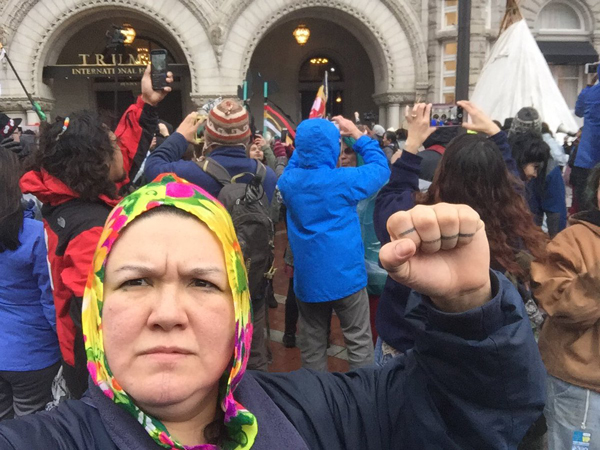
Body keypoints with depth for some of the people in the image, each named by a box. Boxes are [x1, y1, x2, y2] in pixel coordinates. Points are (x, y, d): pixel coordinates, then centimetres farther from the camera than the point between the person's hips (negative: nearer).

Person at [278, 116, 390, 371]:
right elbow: (380, 167, 2)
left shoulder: (288, 180, -3)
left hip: (307, 278, 5)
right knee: (359, 341, 8)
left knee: (312, 344, 14)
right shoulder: (344, 180, -16)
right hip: (344, 275, -4)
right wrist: (356, 134, 7)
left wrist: (308, 140, 15)